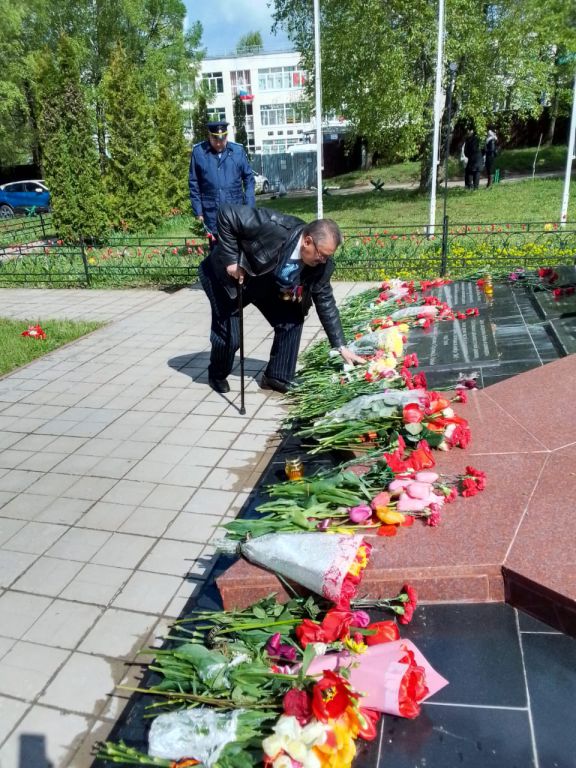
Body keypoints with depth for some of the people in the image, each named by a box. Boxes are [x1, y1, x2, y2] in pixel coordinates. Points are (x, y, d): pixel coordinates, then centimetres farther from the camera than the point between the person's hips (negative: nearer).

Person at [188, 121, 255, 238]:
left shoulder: (238, 150, 1)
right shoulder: (198, 151, -2)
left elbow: (248, 179, 7)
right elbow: (194, 184, 3)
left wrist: (250, 207, 0)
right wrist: (198, 211, 0)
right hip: (212, 215, -1)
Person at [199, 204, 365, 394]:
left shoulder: (321, 263, -18)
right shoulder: (274, 227, -38)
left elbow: (325, 301, -9)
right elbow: (227, 214, -32)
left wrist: (341, 346, -10)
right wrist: (231, 259, -31)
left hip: (267, 285, 6)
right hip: (228, 275, -5)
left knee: (292, 320, -4)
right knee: (229, 335, -9)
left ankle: (277, 377, 12)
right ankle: (217, 375, 23)